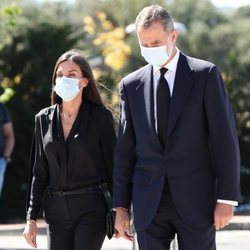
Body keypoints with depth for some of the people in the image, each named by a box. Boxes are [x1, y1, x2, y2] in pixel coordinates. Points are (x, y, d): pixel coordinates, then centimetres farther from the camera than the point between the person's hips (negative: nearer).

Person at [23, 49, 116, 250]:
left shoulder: (100, 117, -2)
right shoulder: (44, 119, 9)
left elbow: (112, 166, 0)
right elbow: (39, 173, 12)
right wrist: (31, 218, 8)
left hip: (90, 210, -4)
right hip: (56, 211, 4)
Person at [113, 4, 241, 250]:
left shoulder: (205, 74, -1)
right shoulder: (131, 85, 9)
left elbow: (225, 139, -3)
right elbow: (125, 150, 10)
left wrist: (226, 198, -9)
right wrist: (120, 206, 6)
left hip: (195, 200, -3)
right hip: (149, 203, 3)